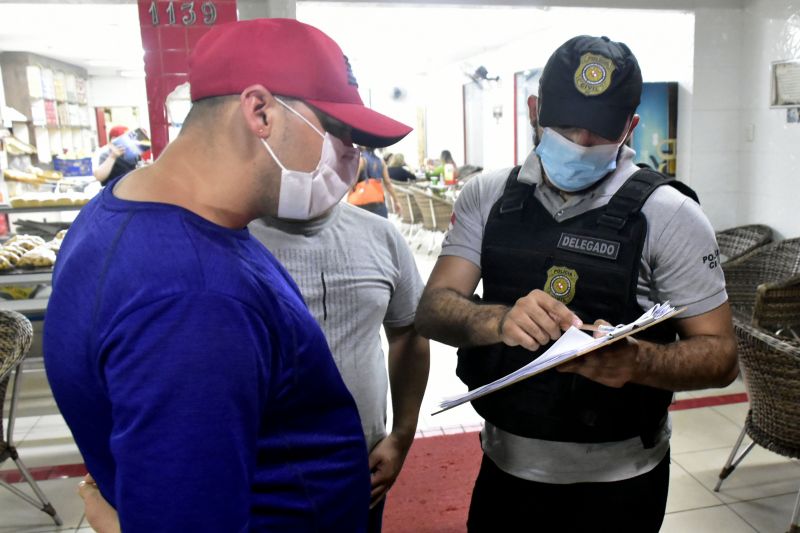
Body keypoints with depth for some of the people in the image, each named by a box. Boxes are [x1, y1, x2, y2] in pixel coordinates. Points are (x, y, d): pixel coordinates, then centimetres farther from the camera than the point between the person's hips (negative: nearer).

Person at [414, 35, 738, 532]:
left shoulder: (669, 215, -11)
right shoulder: (487, 196, -3)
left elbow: (719, 353, -9)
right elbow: (433, 310, -9)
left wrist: (637, 362, -30)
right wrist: (499, 321, -31)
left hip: (615, 482, -2)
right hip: (504, 465, 3)